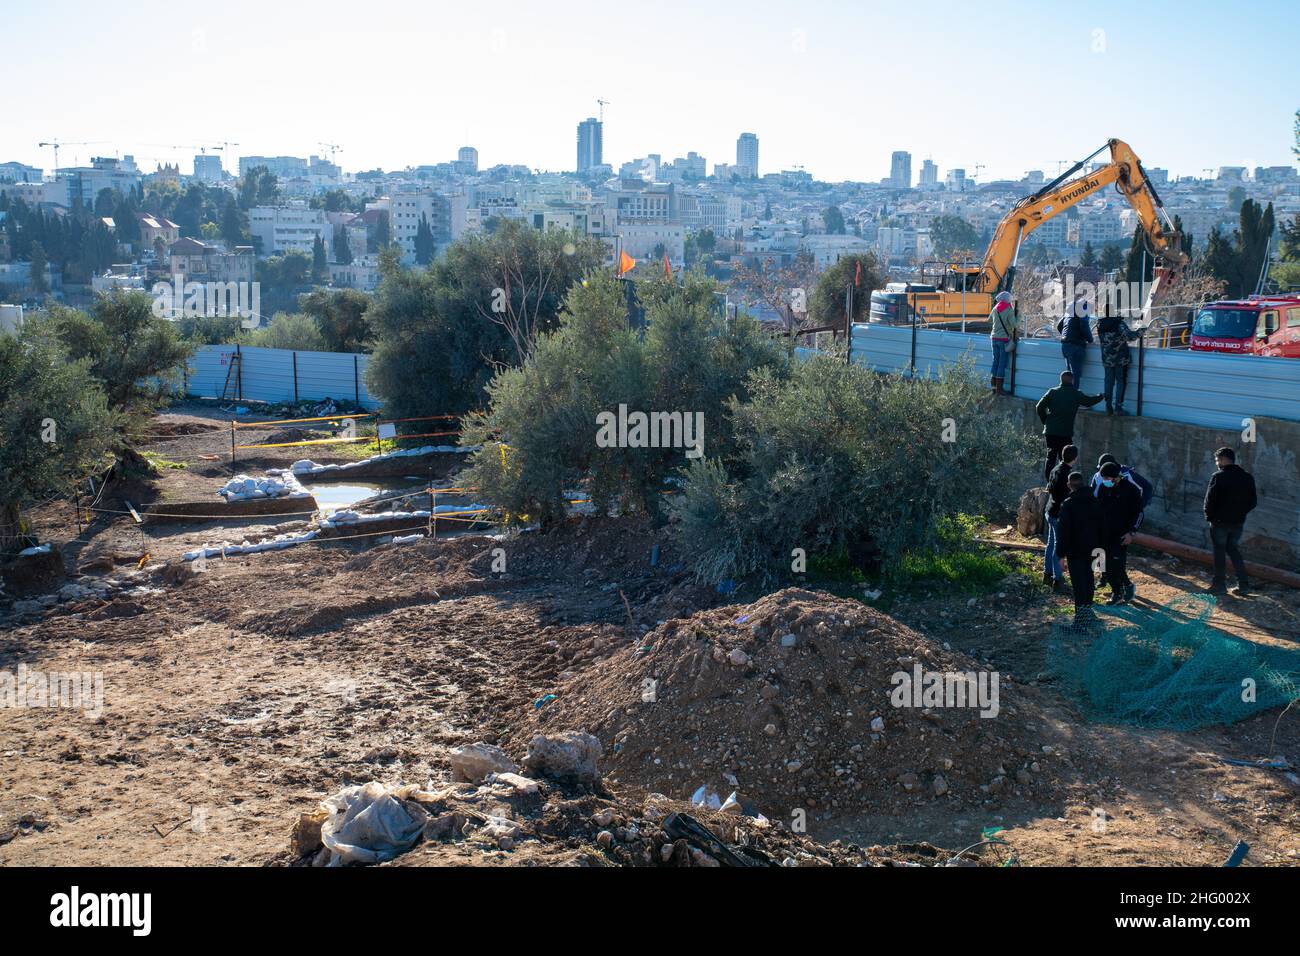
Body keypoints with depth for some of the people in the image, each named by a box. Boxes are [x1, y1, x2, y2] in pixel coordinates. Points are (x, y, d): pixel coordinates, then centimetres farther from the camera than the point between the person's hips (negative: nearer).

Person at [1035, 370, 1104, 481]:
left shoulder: (1052, 392, 1)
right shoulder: (1076, 394, -1)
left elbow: (1039, 407, -2)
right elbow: (1089, 402, 17)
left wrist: (1045, 421, 11)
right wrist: (1101, 397, 36)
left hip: (1050, 431, 2)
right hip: (1066, 433, -2)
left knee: (1051, 456, 10)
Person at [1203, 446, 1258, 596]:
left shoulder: (1218, 477, -15)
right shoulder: (1248, 477, 3)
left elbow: (1210, 500, -16)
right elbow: (1253, 501, 6)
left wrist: (1209, 516, -1)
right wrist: (1241, 513, 13)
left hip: (1220, 522, -5)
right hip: (1238, 522, 5)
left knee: (1220, 551, 7)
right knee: (1233, 549, 18)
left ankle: (1219, 584, 12)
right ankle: (1243, 585, 12)